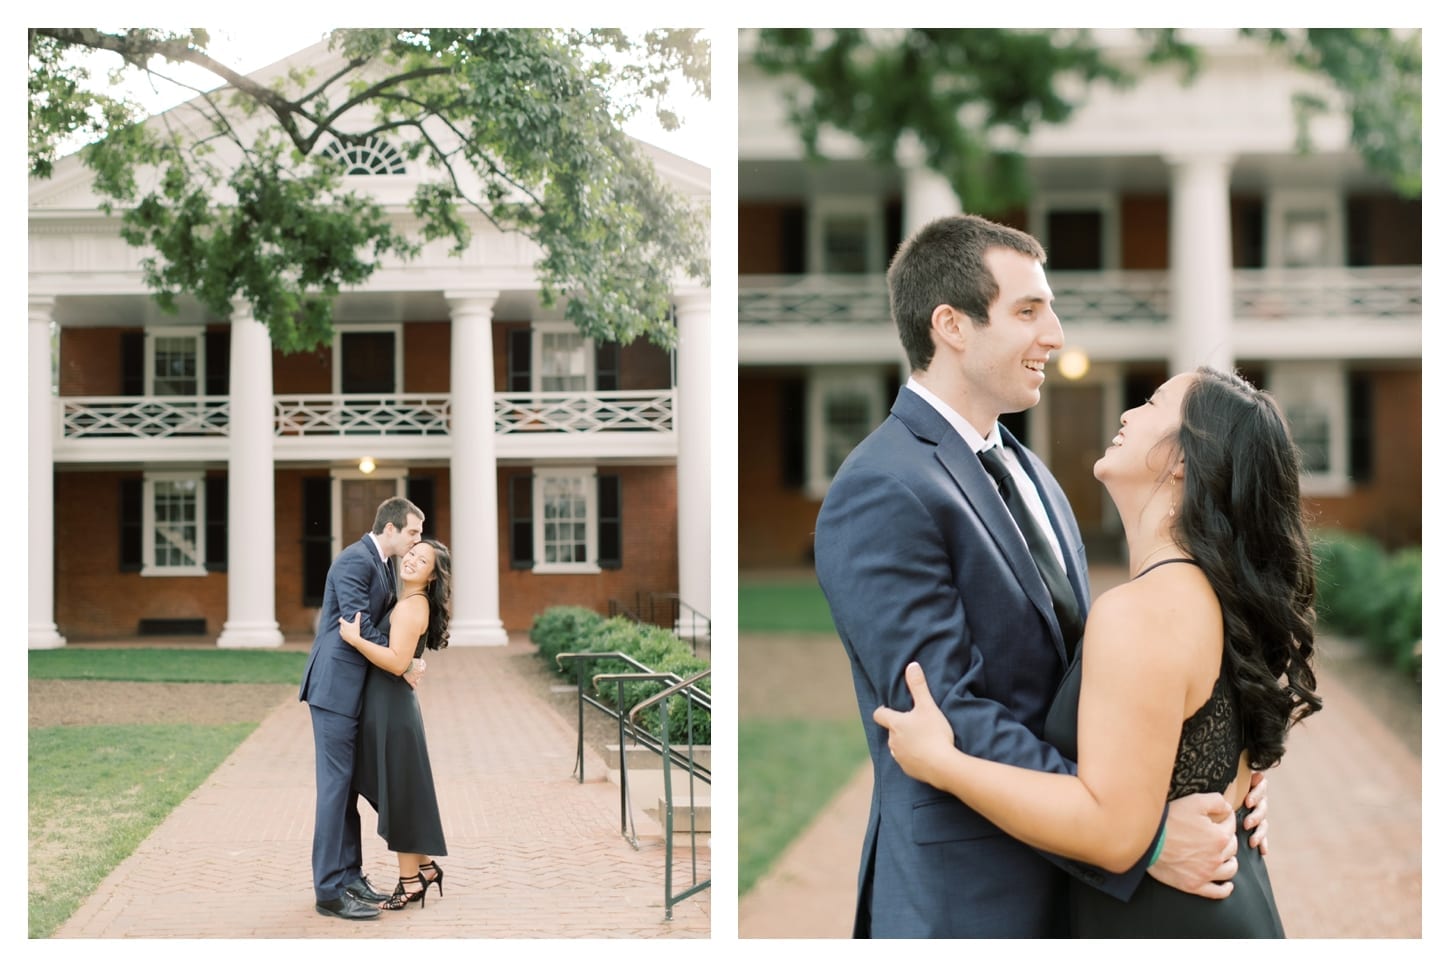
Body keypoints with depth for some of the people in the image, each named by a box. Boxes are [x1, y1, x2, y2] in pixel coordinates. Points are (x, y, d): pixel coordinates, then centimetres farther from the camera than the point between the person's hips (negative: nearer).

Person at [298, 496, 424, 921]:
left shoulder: (383, 564, 15)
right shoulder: (356, 560, -15)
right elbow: (358, 626, -21)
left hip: (355, 687, 10)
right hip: (335, 685, -10)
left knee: (347, 783, 13)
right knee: (336, 783, -8)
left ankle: (349, 876, 20)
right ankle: (330, 890, -5)